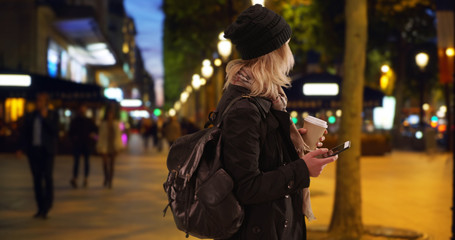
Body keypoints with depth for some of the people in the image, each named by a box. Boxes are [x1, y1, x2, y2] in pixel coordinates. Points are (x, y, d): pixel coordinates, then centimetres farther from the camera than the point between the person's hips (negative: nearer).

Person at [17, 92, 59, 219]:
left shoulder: (52, 116, 3)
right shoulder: (29, 116, 12)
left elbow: (55, 131, -9)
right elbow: (23, 134, 11)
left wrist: (45, 118, -12)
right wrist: (22, 149, -2)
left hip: (47, 151, -3)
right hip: (33, 151, 3)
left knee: (47, 177, -14)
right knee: (37, 179, 3)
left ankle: (47, 206, -9)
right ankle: (41, 208, 8)